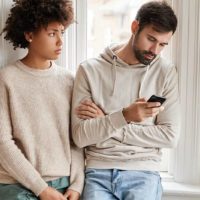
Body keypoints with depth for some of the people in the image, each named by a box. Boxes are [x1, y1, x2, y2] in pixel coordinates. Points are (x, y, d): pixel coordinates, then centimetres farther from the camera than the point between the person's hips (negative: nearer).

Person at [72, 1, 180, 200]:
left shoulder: (166, 72, 1)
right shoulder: (90, 69, -1)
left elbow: (170, 136, -4)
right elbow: (80, 136, -6)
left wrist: (105, 122, -8)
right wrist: (123, 116, -23)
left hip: (143, 173, 1)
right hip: (98, 172, 0)